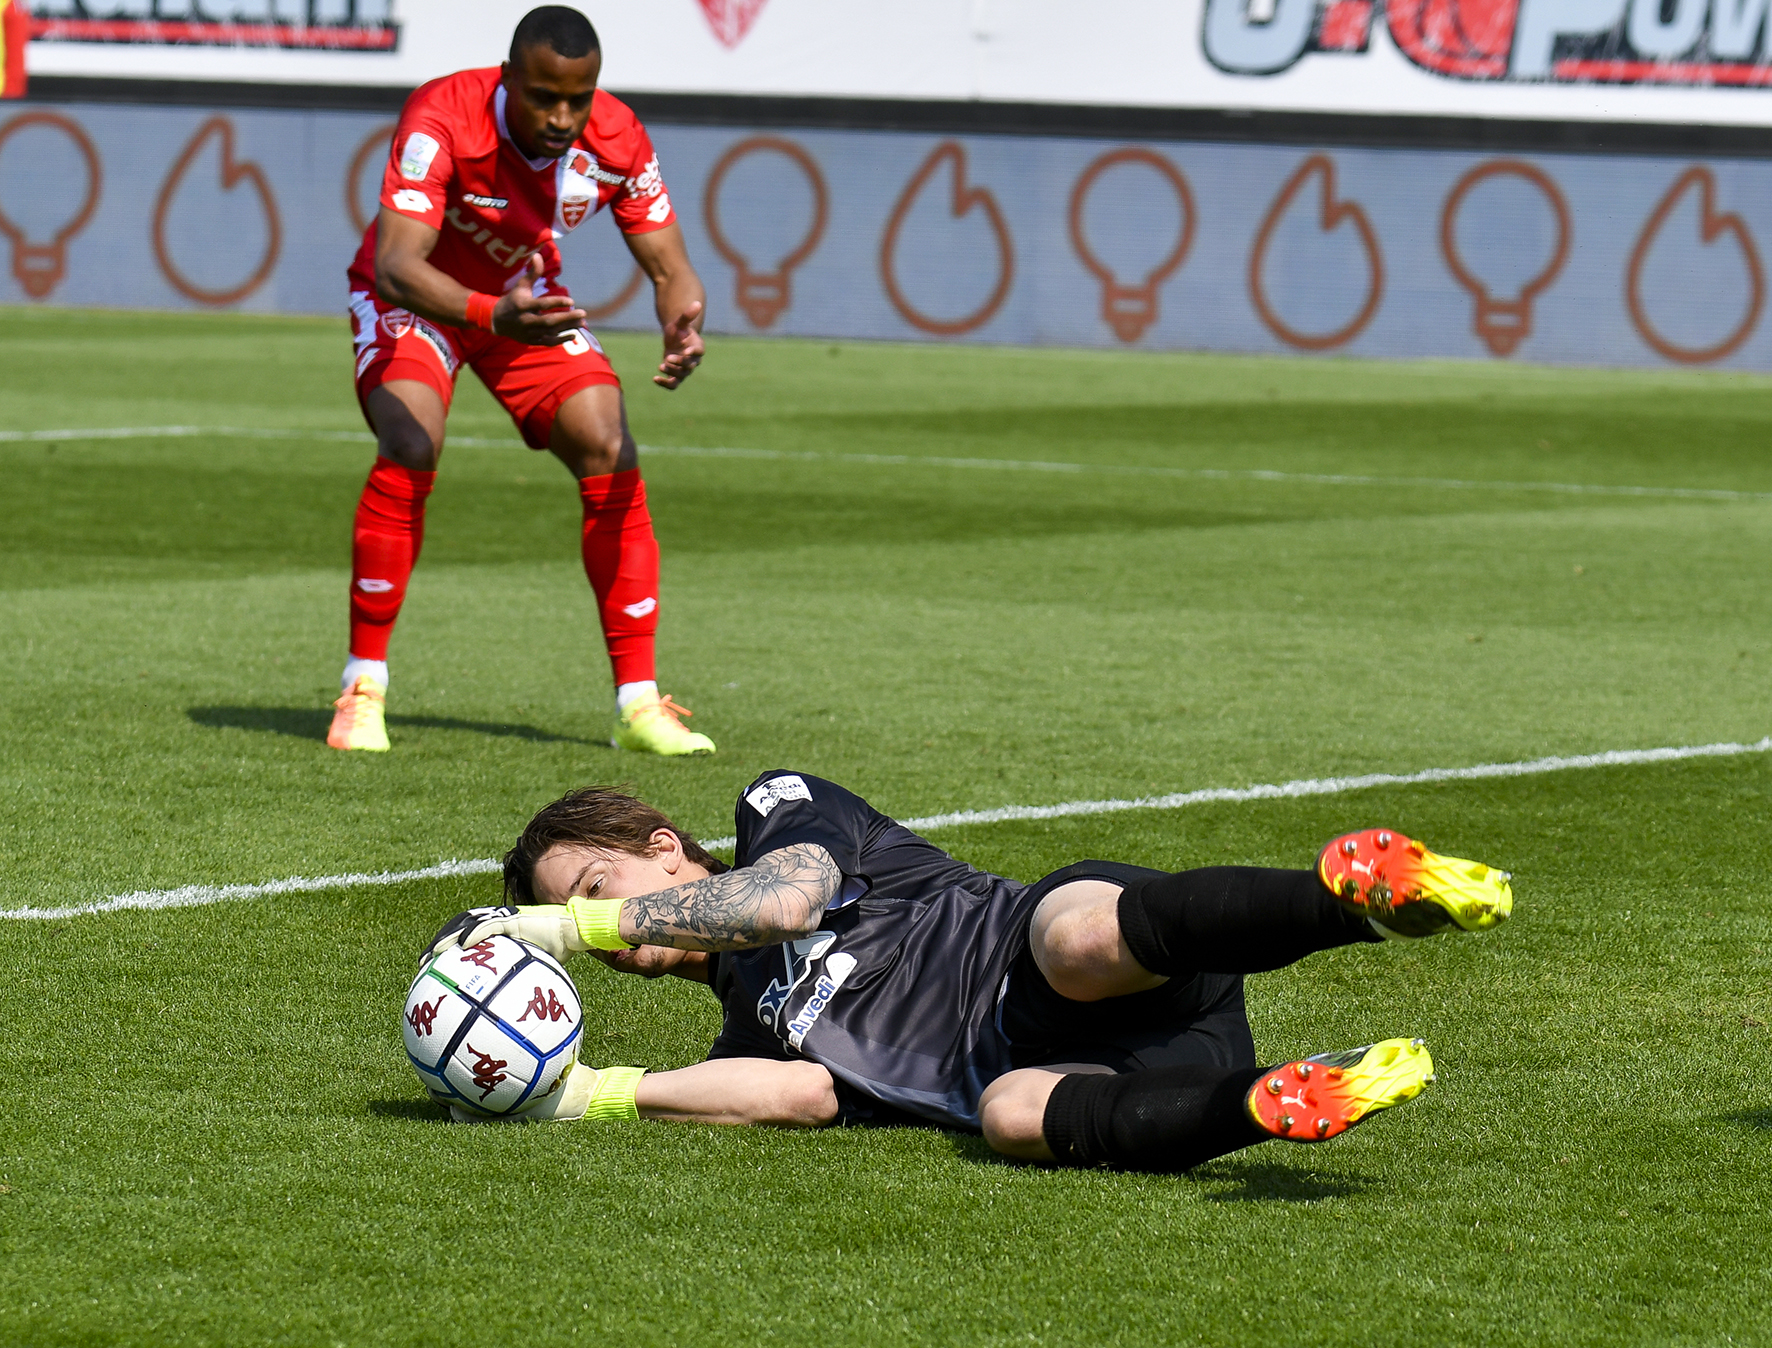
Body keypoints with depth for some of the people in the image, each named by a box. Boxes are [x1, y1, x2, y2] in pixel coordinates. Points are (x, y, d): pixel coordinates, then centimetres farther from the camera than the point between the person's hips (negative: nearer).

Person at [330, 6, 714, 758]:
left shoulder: (616, 140, -22)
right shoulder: (441, 122, -35)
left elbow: (669, 268, -13)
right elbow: (396, 263, -44)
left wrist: (682, 327, -38)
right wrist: (493, 316, -62)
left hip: (527, 298, 4)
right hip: (414, 298, -4)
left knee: (612, 461, -12)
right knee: (409, 452, -28)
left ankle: (638, 703, -4)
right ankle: (363, 691, -16)